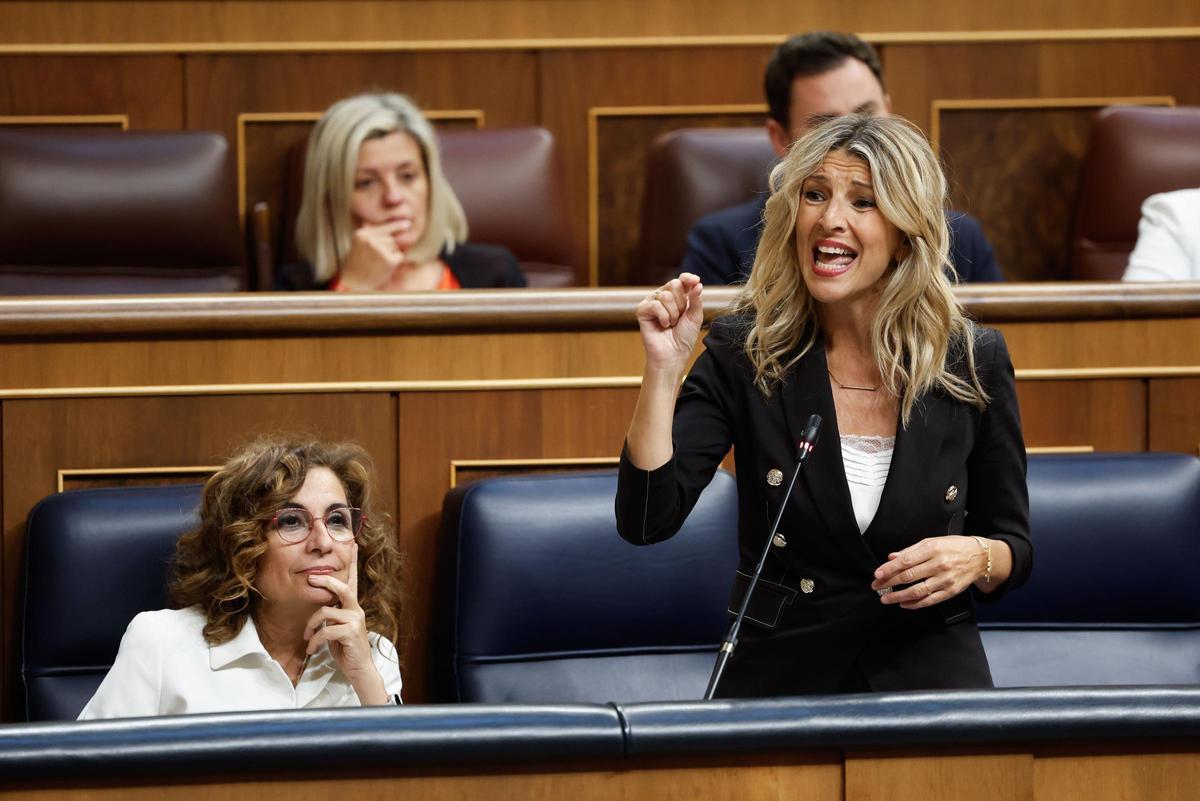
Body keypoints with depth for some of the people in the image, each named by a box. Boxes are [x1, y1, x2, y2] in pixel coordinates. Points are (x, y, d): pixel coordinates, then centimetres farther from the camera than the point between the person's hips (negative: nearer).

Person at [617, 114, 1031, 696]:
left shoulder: (973, 361, 0)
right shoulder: (744, 354, -2)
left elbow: (1016, 548, 10)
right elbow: (646, 521, -12)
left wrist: (977, 558, -13)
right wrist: (664, 368, -20)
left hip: (929, 678, 1)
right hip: (781, 680, 0)